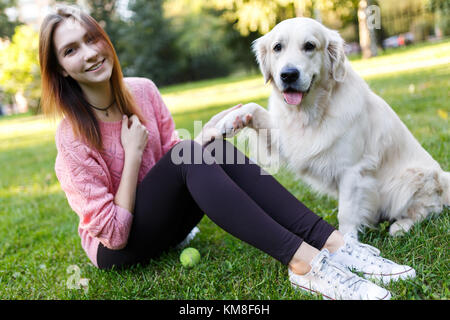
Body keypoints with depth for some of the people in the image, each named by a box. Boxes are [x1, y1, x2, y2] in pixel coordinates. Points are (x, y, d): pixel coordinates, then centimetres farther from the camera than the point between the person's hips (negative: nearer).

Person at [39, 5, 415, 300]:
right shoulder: (73, 137, -21)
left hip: (165, 218, 5)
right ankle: (302, 262, -40)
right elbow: (113, 233, -21)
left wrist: (205, 134, -19)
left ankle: (329, 240, -31)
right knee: (188, 160, -31)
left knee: (213, 150, -23)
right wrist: (133, 152, -22)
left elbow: (175, 155, 1)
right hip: (117, 247, -5)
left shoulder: (142, 90, -5)